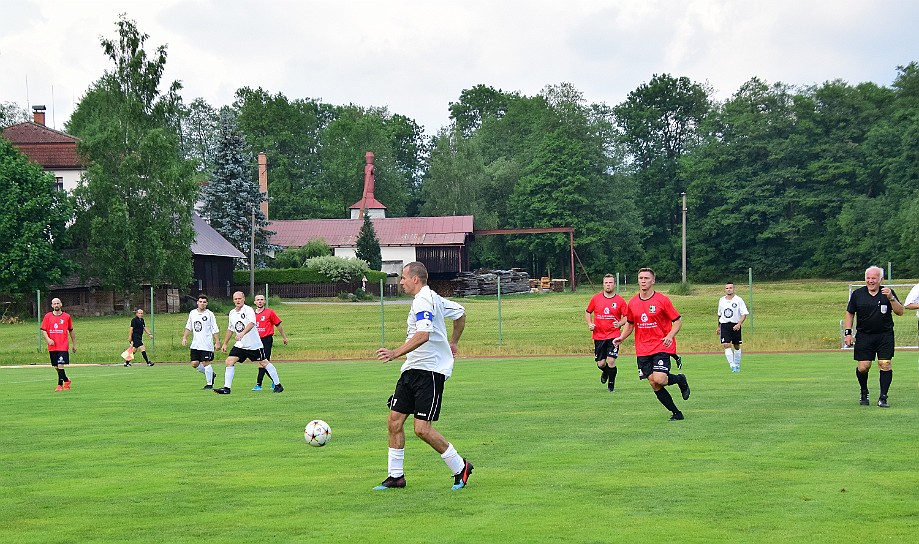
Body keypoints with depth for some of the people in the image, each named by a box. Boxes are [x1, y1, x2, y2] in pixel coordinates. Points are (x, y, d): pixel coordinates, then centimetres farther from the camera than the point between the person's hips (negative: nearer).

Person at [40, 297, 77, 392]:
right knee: (56, 367, 9)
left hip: (63, 346, -3)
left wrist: (74, 344, 14)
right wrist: (48, 339, -13)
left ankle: (60, 385, -6)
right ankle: (66, 380, 29)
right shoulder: (48, 316, 5)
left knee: (60, 366, -13)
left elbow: (71, 331, 11)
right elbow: (43, 330, 5)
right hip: (52, 346, 3)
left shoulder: (67, 316, 3)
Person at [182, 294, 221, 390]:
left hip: (206, 345, -5)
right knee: (194, 364, 3)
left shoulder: (209, 314, -5)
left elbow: (215, 330, -5)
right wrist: (184, 338, 12)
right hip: (195, 344, 6)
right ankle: (211, 373, 24)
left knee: (206, 363, -7)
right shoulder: (192, 313, 10)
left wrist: (217, 342, -10)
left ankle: (209, 384, 4)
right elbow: (188, 327, 20)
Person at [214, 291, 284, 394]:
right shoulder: (232, 313, 8)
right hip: (240, 345, 6)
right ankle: (226, 388, -4)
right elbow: (230, 329, 21)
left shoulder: (248, 310, -14)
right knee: (229, 361, -7)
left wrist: (242, 333, -47)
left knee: (264, 363, 2)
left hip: (254, 344, -6)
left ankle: (278, 385, 14)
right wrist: (224, 344, 21)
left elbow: (251, 323, -32)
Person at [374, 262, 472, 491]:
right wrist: (452, 342, 37)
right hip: (412, 369, 10)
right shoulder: (433, 298, 15)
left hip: (430, 371, -10)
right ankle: (396, 476, 11)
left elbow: (423, 335, -30)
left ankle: (460, 467, 6)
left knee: (422, 429, -11)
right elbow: (461, 313, 28)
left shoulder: (423, 301, -16)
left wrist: (395, 353, -35)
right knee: (394, 421, 4)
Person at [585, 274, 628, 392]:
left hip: (613, 335, -2)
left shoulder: (620, 301, -1)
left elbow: (626, 317, 2)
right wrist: (589, 324, -1)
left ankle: (611, 384, 10)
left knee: (611, 362, -13)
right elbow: (587, 312, 16)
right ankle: (605, 372, 41)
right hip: (599, 336, 2)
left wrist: (620, 323, -18)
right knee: (601, 364, 3)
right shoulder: (596, 298, 3)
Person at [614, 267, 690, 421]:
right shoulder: (633, 303, 6)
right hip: (643, 350, 4)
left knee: (659, 379, -22)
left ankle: (680, 379, 12)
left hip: (661, 347, -4)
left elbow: (677, 321, -2)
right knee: (654, 385, -1)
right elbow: (629, 323, 20)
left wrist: (670, 336, -18)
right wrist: (621, 337, 3)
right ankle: (676, 413, 13)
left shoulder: (662, 300, -6)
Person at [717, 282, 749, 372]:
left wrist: (739, 324, -21)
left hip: (735, 325, -2)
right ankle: (732, 365, -15)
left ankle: (737, 365, 23)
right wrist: (718, 327, 22)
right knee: (726, 345, -14)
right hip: (724, 325, 2)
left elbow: (744, 314, -8)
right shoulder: (721, 300, 8)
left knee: (736, 346, 8)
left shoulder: (738, 300, -5)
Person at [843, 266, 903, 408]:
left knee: (885, 364, -10)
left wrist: (891, 298, -19)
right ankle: (864, 393, 24)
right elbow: (850, 313, 10)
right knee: (863, 367, -3)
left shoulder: (887, 293, 1)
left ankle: (883, 398, -3)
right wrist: (848, 333, 2)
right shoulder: (858, 294, 3)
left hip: (885, 336, -1)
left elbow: (900, 312, -4)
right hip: (864, 336, 1)